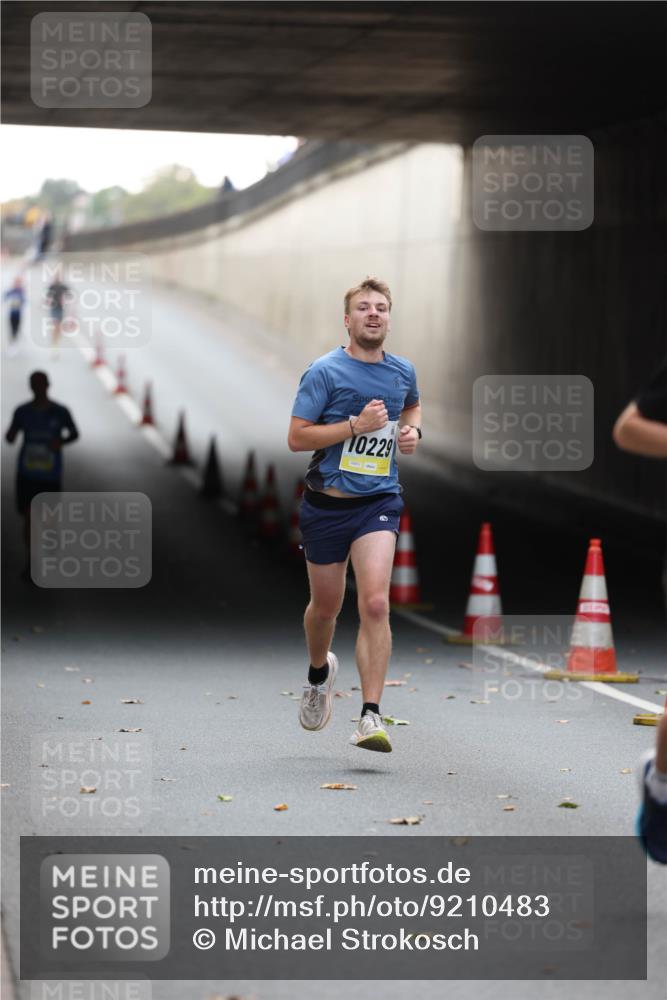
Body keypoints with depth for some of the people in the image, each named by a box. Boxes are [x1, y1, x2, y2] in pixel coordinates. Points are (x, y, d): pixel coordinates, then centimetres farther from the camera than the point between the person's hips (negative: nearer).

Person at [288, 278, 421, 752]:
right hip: (326, 503, -1)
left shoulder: (403, 371, 6)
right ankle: (320, 671, 48)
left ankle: (371, 717, -18)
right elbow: (296, 437, -12)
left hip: (379, 503, 1)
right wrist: (356, 425, -20)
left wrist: (412, 430, 8)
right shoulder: (325, 371, -8)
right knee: (327, 605, 14)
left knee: (375, 603, -17)